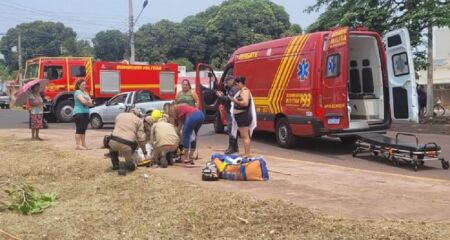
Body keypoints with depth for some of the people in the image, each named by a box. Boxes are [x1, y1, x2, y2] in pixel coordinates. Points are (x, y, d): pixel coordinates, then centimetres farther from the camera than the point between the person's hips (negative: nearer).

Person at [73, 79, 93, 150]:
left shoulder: (86, 92, 19)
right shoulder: (77, 92, -5)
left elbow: (90, 103, 10)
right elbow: (83, 101, -18)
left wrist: (87, 103, -10)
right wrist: (89, 102, 0)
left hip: (86, 113, 8)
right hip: (79, 113, -8)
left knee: (83, 130, 9)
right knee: (79, 129, -9)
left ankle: (83, 144, 12)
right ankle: (78, 145, -9)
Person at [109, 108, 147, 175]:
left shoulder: (120, 115, 23)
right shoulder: (139, 121, 15)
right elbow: (141, 138, 9)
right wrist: (144, 151, 19)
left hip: (114, 141, 2)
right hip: (127, 145, -2)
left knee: (112, 146, 40)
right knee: (132, 164, 19)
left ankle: (115, 165, 32)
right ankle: (126, 168, -8)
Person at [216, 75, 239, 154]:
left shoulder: (234, 89, -11)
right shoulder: (228, 89, 19)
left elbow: (231, 99, -22)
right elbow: (226, 99, 20)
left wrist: (221, 96, -16)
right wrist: (221, 95, 3)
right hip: (229, 112, 10)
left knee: (230, 129, -12)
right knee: (231, 130, 13)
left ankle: (232, 148, -10)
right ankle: (235, 147, 20)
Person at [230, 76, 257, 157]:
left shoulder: (245, 91, -14)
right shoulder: (241, 91, 17)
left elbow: (245, 103, -26)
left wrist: (235, 101, -20)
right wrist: (234, 100, 9)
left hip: (243, 116, -11)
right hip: (240, 116, 11)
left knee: (245, 136, -8)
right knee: (244, 136, 15)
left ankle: (247, 154, -7)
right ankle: (245, 152, 22)